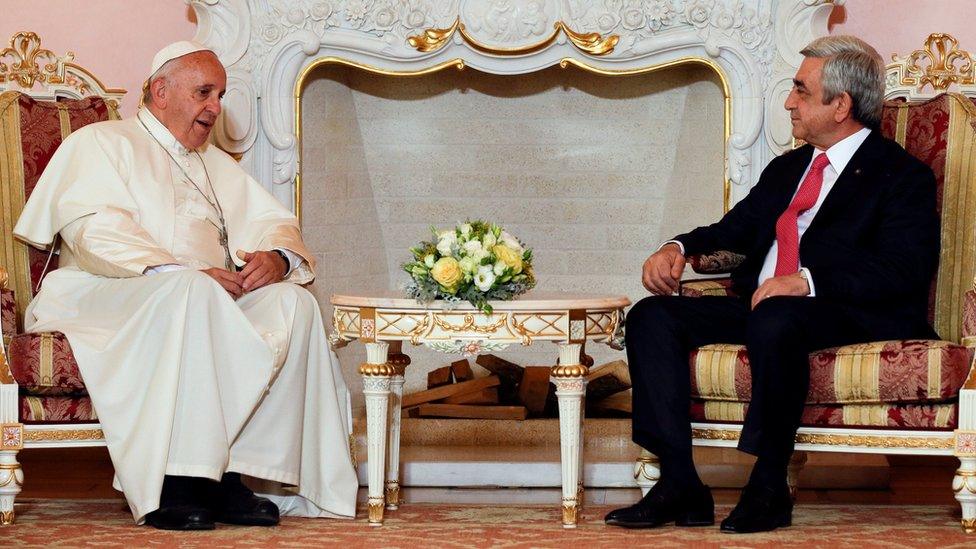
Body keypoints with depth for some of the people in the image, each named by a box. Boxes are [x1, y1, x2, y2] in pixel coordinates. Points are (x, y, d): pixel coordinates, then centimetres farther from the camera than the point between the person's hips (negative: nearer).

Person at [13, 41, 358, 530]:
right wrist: (186, 273, -23)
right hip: (102, 297, -6)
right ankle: (172, 484, -40)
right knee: (189, 292, -39)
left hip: (212, 299, 6)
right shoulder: (101, 142, 8)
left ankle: (228, 473, -29)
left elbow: (275, 222, 21)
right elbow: (94, 229, -10)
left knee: (293, 302, -22)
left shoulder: (217, 165, 30)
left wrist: (276, 257, -7)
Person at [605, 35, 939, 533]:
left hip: (849, 318, -8)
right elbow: (734, 229, 29)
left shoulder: (903, 176, 0)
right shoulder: (786, 169, 25)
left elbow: (902, 269, -14)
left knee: (774, 322, -40)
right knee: (652, 317, -12)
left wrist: (808, 282, -26)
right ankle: (680, 486, -20)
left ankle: (769, 487, -27)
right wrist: (679, 248, 6)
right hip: (759, 306, 8)